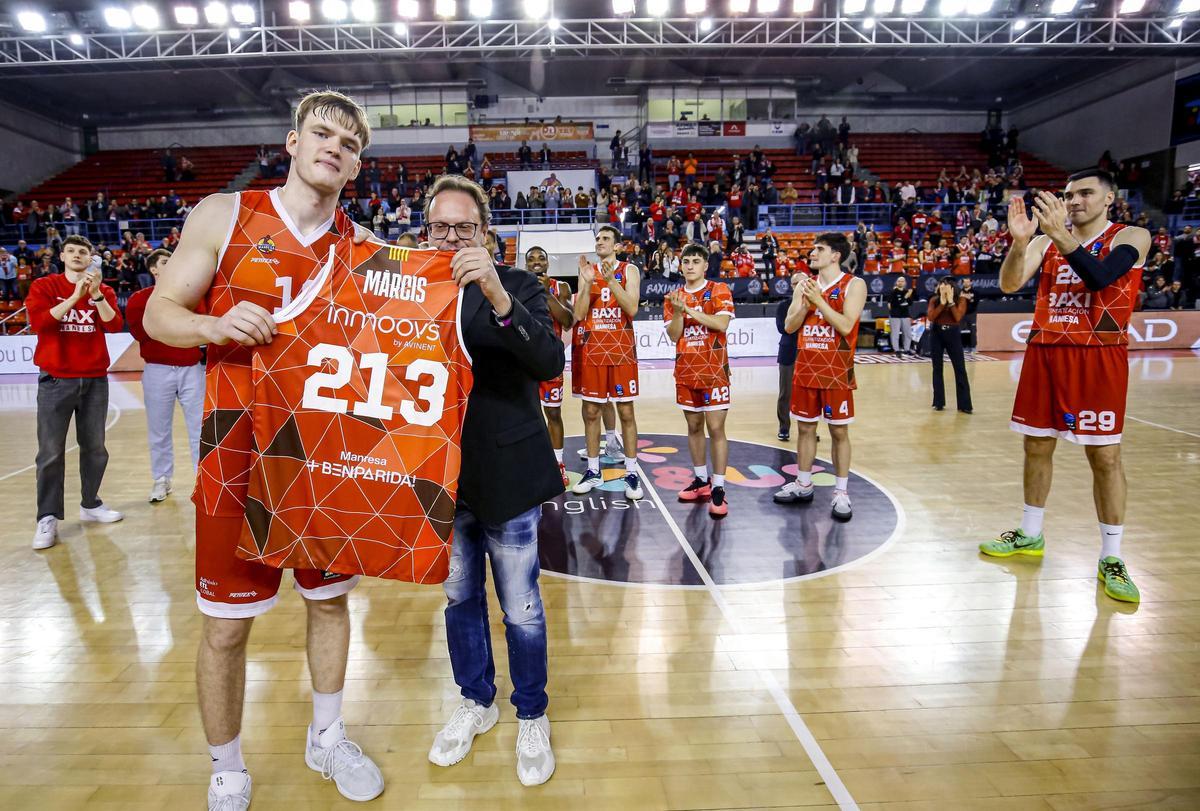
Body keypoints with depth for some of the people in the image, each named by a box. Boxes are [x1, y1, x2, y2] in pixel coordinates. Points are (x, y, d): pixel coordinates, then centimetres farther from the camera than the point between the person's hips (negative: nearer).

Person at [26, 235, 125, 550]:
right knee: (51, 451, -3)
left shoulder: (104, 291, 9)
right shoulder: (44, 286, 3)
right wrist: (75, 296, -18)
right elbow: (38, 322, -14)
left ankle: (90, 504, 22)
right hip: (56, 380, -2)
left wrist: (96, 293, -16)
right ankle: (48, 518, 3)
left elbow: (115, 325, -6)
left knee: (95, 447, 8)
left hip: (96, 379, 3)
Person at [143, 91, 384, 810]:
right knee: (227, 626, 6)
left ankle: (327, 738, 38)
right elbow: (160, 313, 1)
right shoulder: (225, 216, -2)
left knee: (331, 599, 15)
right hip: (239, 451, -2)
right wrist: (214, 325, -19)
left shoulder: (363, 246, 4)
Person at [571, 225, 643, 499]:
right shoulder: (587, 271, 9)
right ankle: (593, 471, 17)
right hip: (593, 350, 3)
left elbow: (632, 308, -13)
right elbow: (579, 315, -1)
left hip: (622, 350, -3)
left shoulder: (629, 270, 1)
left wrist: (611, 280, -20)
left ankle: (631, 473, 8)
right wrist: (588, 282, -11)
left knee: (626, 411, 1)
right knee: (590, 411, 6)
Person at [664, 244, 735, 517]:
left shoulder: (719, 290, -2)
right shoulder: (674, 297, 8)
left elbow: (722, 324, -18)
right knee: (694, 427, 11)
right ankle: (701, 481, 22)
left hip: (713, 370, -4)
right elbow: (673, 336, 0)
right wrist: (678, 310, -16)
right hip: (686, 371, 4)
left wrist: (689, 309, -19)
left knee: (716, 428, -6)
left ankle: (718, 488, -2)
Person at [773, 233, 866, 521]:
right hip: (806, 369, 5)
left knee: (839, 431, 3)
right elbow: (789, 326, 4)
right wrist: (806, 304, -12)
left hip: (837, 371, -5)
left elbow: (846, 326, -18)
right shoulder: (804, 285, 9)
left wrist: (819, 299, -19)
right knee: (805, 428, 11)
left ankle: (841, 492, 12)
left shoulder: (854, 285, -5)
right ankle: (803, 485, 24)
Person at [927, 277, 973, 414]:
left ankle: (964, 404, 1)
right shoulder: (934, 300, 3)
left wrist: (950, 301, -13)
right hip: (936, 334, 2)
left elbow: (958, 317, -15)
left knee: (960, 368, -3)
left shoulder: (960, 300, -1)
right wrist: (942, 302, -13)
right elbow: (930, 317, -12)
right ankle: (938, 402, 14)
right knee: (937, 368, 6)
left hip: (953, 334, -2)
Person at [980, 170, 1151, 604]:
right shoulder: (1046, 242, 9)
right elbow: (1009, 284, -7)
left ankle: (1111, 558, 9)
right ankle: (1030, 535, 25)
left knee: (1105, 455, -2)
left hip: (1099, 357, -4)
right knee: (1037, 446, 10)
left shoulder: (1131, 237, -1)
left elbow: (1101, 277, -21)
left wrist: (1062, 236, -32)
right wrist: (1020, 240, -24)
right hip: (1045, 353, 4)